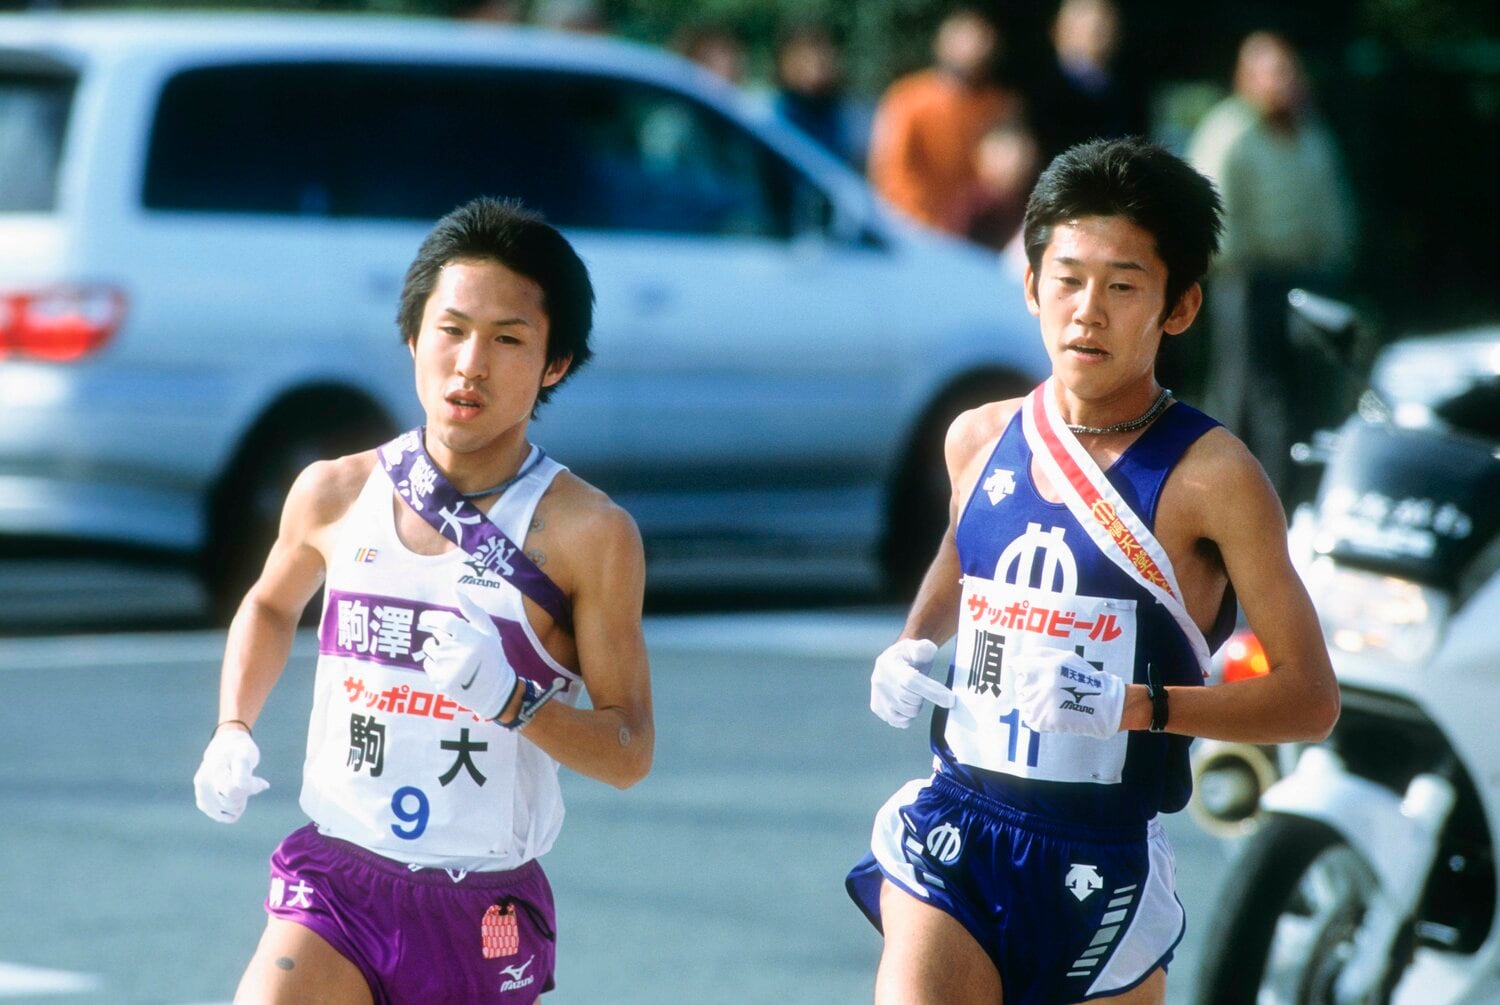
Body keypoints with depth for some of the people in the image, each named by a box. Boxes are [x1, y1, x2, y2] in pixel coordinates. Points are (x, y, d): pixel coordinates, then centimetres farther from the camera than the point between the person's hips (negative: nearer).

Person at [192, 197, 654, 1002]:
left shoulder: (586, 534, -8)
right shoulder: (336, 494, 1)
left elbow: (628, 751, -8)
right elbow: (269, 606, 24)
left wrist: (511, 700, -25)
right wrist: (233, 732, 7)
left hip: (486, 914, -1)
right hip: (335, 884, 1)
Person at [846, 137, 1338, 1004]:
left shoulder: (1209, 477, -9)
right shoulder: (981, 440, 6)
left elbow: (1310, 698, -12)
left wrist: (1137, 705, -24)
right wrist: (913, 649, 9)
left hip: (1105, 862, -3)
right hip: (955, 828, 3)